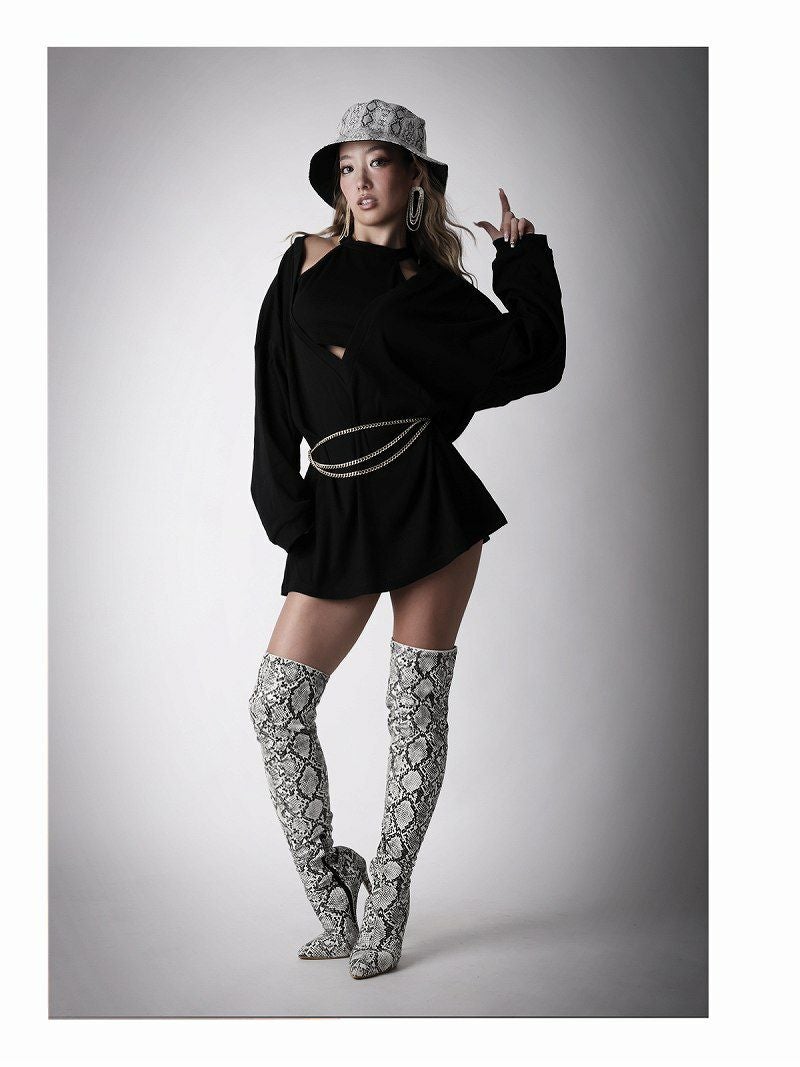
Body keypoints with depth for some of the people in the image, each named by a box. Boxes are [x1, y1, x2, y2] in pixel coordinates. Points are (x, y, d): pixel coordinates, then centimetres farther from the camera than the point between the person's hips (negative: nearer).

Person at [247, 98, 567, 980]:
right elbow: (275, 390, 8)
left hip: (429, 500, -2)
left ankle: (386, 906, 14)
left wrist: (522, 255, 4)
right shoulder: (306, 260, 11)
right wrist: (285, 509, 1)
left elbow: (536, 361, 0)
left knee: (417, 709, 1)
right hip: (338, 512, 2)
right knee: (277, 705, -3)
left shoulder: (435, 286, 7)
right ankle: (330, 889, 14)